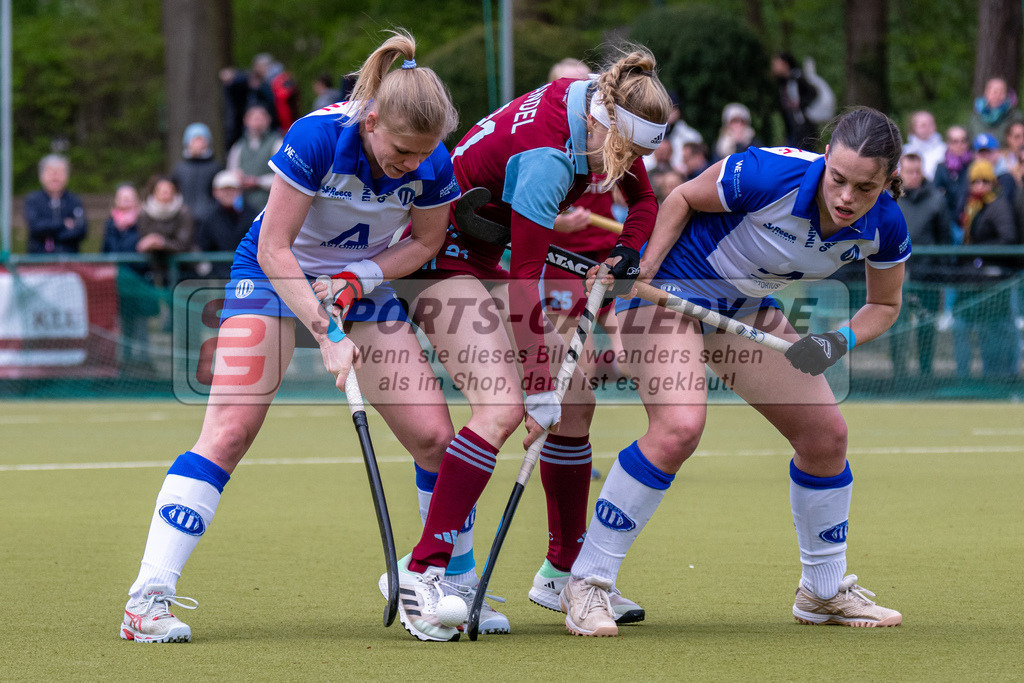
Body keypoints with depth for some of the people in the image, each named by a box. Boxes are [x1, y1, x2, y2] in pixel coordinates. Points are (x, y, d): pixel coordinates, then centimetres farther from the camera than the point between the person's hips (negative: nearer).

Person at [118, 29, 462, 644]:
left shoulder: (433, 164, -17)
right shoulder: (317, 137, -29)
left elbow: (426, 240, 0)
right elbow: (274, 247, -24)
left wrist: (358, 280, -16)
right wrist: (326, 333, -30)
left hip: (366, 283, 4)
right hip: (274, 275, -4)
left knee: (434, 436, -6)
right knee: (229, 432, -19)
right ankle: (148, 599, -21)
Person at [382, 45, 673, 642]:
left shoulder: (601, 107, -6)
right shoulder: (546, 157, -31)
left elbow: (645, 199, 13)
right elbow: (524, 280, -29)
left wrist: (628, 254, -8)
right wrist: (540, 390, -25)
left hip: (482, 258, 9)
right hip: (441, 257, -9)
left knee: (576, 401, 6)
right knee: (503, 406, -26)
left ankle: (563, 575, 16)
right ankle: (421, 574, -26)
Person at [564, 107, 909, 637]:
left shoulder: (883, 227, -16)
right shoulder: (770, 175, -32)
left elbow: (884, 304, 3)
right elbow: (683, 198, -14)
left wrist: (841, 341, -16)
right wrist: (643, 273, -20)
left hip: (745, 307, 7)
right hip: (673, 284, -7)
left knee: (825, 434, 5)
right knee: (679, 426, -28)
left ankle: (825, 591, 26)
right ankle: (586, 584, -18)